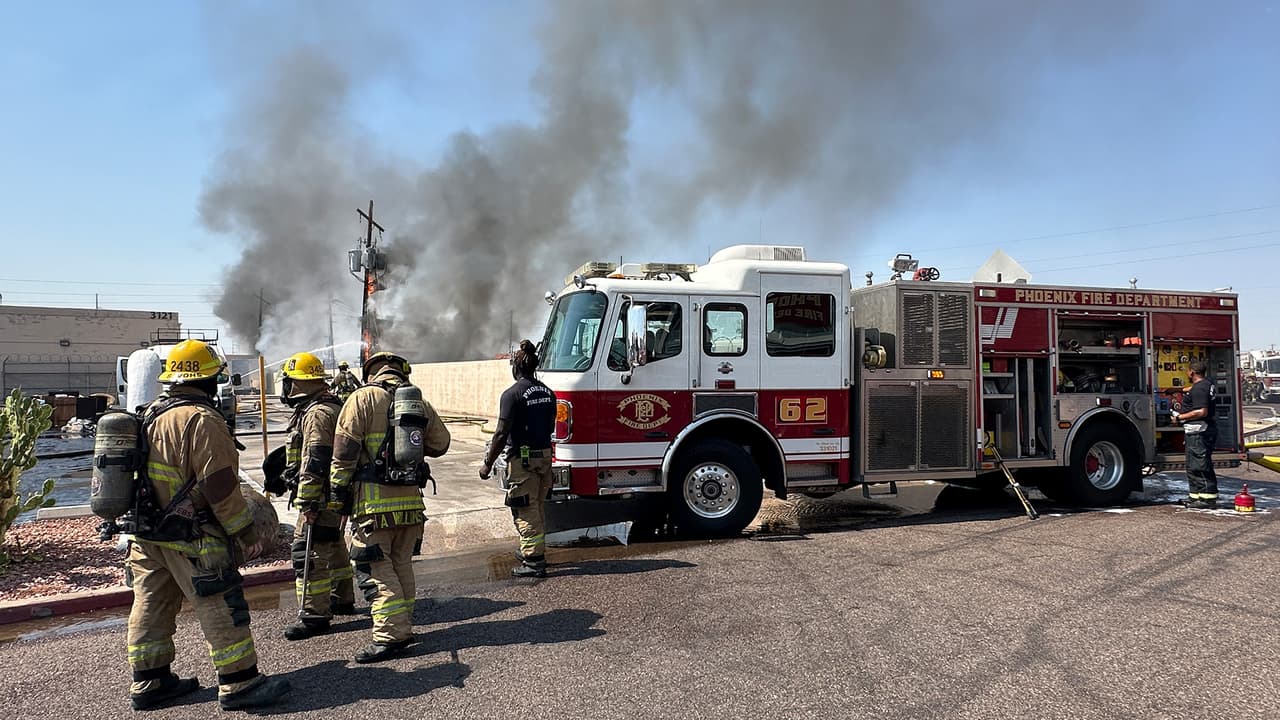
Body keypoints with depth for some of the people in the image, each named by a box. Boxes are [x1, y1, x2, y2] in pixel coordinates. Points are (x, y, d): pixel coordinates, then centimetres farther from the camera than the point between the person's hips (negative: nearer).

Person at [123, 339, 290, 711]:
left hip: (147, 533, 9)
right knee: (221, 608, -3)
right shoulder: (202, 420, -17)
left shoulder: (151, 415, 12)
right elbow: (219, 485, -20)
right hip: (190, 537, -9)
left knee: (151, 606, 15)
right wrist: (246, 531, -14)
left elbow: (145, 474, 19)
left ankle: (149, 683, 26)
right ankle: (239, 683, 2)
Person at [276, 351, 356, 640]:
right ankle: (342, 600, 34)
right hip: (337, 495, 11)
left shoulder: (317, 413, -18)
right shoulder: (332, 406, 17)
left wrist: (308, 503, -23)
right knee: (333, 546, 21)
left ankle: (314, 614, -3)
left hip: (322, 497, -11)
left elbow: (314, 463, -24)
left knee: (309, 551, -7)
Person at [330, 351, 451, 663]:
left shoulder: (363, 398, -6)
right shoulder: (419, 403, 8)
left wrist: (339, 489, -3)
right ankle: (403, 625, 24)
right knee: (401, 564, 17)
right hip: (410, 498, 6)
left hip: (374, 500, -5)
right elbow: (440, 444, 17)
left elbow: (344, 449, -10)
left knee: (374, 568, -1)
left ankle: (391, 634, -5)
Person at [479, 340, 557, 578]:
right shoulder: (547, 392, 8)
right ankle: (535, 551, 32)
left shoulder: (513, 394, -14)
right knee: (537, 506, 19)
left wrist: (488, 464, -9)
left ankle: (533, 561, -1)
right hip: (545, 455, 8)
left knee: (525, 510, -2)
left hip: (522, 458, -7)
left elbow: (502, 433, -16)